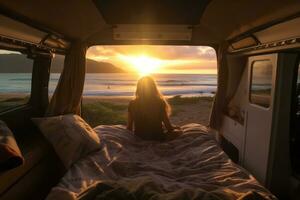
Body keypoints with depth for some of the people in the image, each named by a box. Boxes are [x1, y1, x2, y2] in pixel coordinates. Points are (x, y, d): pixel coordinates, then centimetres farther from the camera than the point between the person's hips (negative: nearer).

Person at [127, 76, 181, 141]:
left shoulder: (132, 104, -9)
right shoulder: (160, 103, -15)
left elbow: (129, 127, -2)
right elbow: (168, 126, -9)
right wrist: (175, 128, 14)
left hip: (138, 139, 4)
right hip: (157, 138, -4)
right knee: (178, 130, 23)